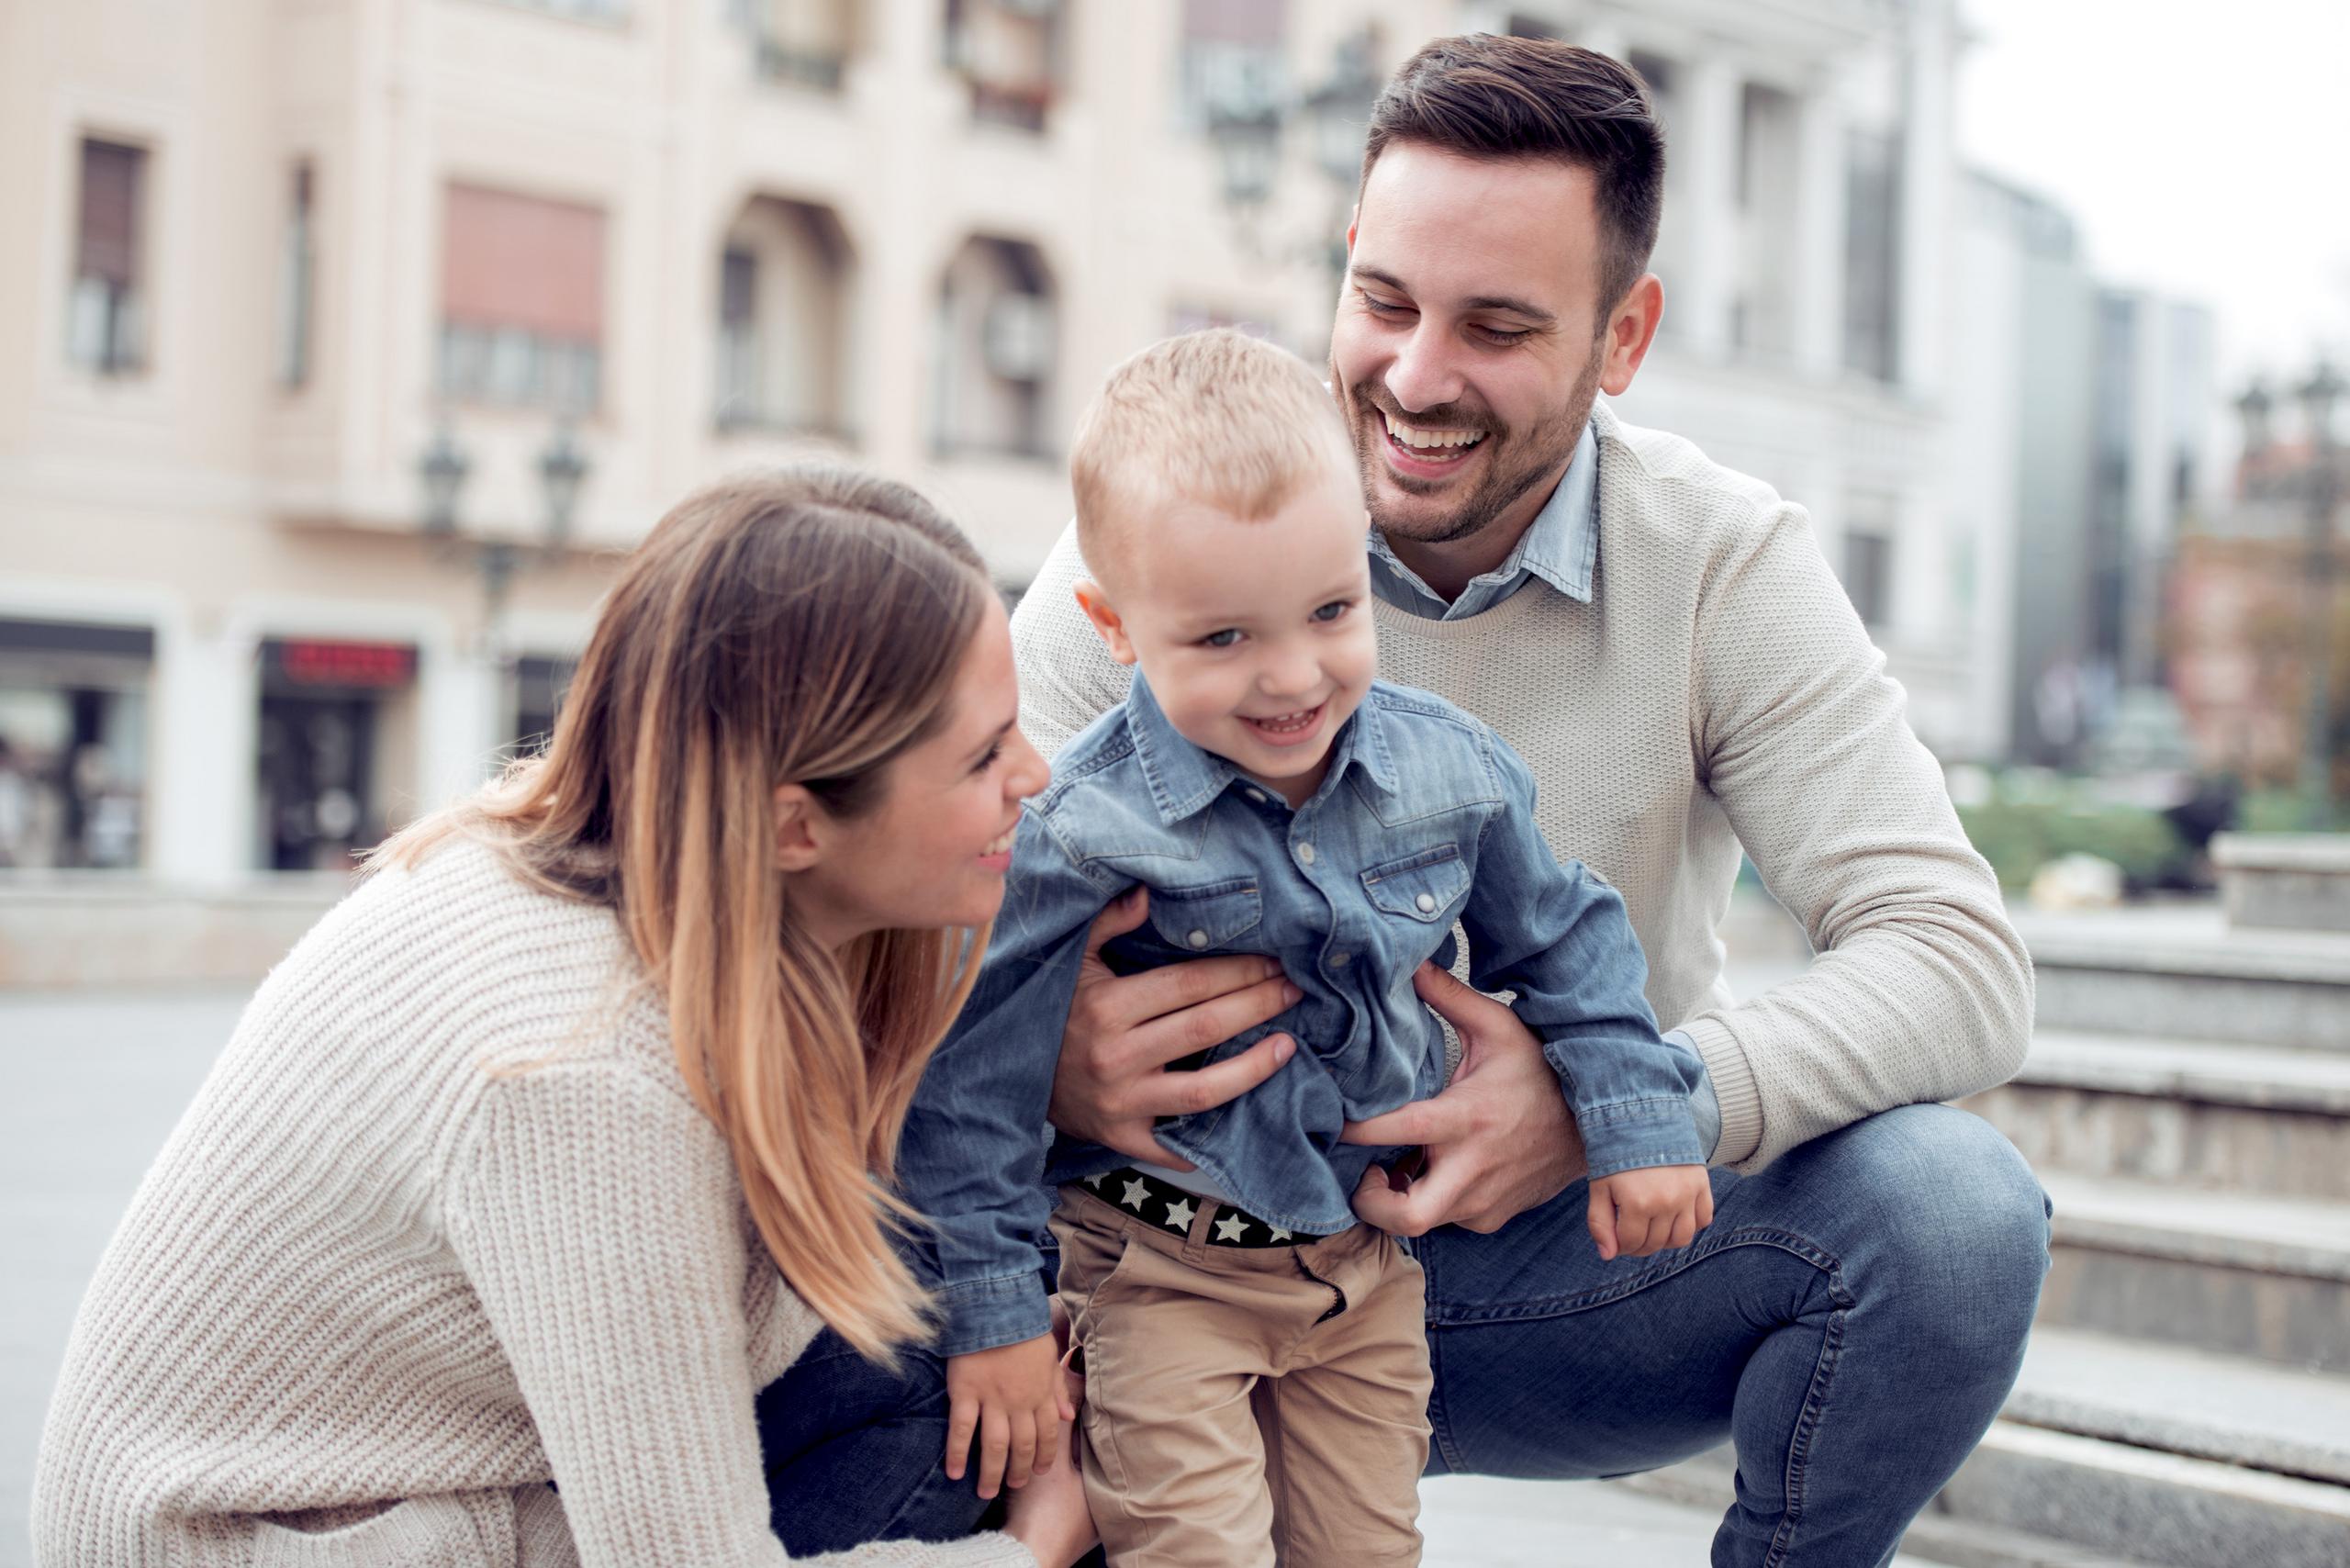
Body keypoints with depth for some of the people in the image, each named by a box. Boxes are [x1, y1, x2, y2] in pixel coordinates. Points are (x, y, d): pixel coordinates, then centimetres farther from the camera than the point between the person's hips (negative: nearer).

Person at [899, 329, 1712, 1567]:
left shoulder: (1451, 771, -9)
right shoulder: (1085, 828, -23)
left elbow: (1561, 945, 9)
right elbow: (974, 1079, -15)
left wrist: (1636, 1122, 7)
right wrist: (992, 1309, -12)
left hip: (1370, 1264, 4)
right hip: (1165, 1270, -4)